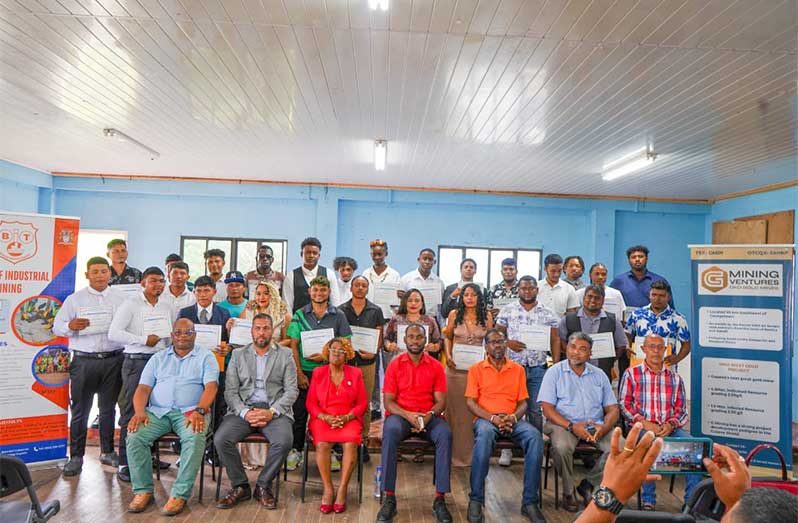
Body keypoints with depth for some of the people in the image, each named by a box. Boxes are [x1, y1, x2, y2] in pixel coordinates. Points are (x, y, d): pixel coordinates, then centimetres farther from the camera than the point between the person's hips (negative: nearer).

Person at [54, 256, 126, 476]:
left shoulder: (120, 299, 9)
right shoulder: (74, 299, 5)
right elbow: (57, 327, 2)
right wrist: (70, 326, -18)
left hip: (113, 360, 2)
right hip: (84, 361, -1)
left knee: (108, 409, 11)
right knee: (80, 410, 3)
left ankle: (107, 452, 24)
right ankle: (76, 456, 14)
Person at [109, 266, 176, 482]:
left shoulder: (167, 308, 13)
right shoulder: (130, 304, -4)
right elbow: (113, 333, -12)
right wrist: (144, 340, -15)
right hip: (136, 361, -5)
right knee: (131, 413, -2)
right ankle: (125, 463, 6)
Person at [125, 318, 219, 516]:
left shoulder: (205, 357, 9)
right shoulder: (158, 358, 19)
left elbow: (210, 387, -5)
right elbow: (143, 388, 10)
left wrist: (199, 411, -22)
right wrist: (139, 412, -10)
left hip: (190, 412, -3)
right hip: (157, 412, 3)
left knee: (195, 437, -33)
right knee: (135, 436, -24)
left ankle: (180, 494, -22)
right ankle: (143, 491, -9)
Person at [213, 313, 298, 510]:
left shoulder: (285, 354, 9)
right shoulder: (238, 355, 13)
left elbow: (291, 390, 2)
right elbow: (230, 391, 6)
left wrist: (271, 412, -13)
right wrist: (245, 412, -12)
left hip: (275, 410, -1)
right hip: (243, 410, 2)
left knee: (284, 441, -29)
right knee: (220, 439, -24)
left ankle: (263, 486, -4)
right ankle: (240, 486, -3)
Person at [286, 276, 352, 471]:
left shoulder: (338, 316, 4)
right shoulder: (300, 315, 5)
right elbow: (294, 346, 2)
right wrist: (299, 373, -7)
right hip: (305, 372, 0)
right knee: (299, 411, 2)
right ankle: (296, 450, 17)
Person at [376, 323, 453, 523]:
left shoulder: (436, 366, 5)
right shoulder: (395, 365, 1)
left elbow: (441, 401, 2)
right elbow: (388, 401, -2)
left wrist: (429, 415, -20)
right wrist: (408, 415, -20)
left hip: (428, 416, 1)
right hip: (400, 414, -1)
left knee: (445, 434, -31)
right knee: (391, 431, -35)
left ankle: (440, 498, -22)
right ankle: (389, 498, -27)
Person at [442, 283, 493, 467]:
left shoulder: (487, 316, 3)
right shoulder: (454, 314, 3)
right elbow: (447, 337, 11)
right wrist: (448, 356, -3)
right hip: (456, 366, 0)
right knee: (456, 407, 5)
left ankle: (473, 452, 15)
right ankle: (456, 452, 17)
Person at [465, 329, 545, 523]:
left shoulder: (518, 369, 15)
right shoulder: (476, 369, 8)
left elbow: (523, 402, 11)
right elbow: (470, 402, 0)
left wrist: (513, 418, -11)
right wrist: (493, 418, -15)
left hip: (512, 420, 3)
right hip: (486, 419, -2)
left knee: (535, 436, -30)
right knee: (484, 436, -38)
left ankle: (529, 501, -21)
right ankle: (476, 499, -27)